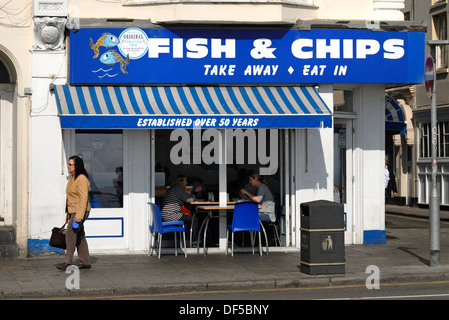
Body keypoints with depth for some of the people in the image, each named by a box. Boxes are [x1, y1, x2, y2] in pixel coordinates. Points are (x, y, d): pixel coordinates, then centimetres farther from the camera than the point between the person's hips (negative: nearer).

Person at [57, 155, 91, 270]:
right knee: (79, 236, 10)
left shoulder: (82, 179, -16)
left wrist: (79, 215, -25)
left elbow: (83, 198, -21)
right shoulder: (72, 178, 14)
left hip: (80, 211, -10)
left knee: (70, 233, -12)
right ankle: (85, 262, 15)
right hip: (73, 211, 10)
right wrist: (68, 214, 19)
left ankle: (67, 262, -9)